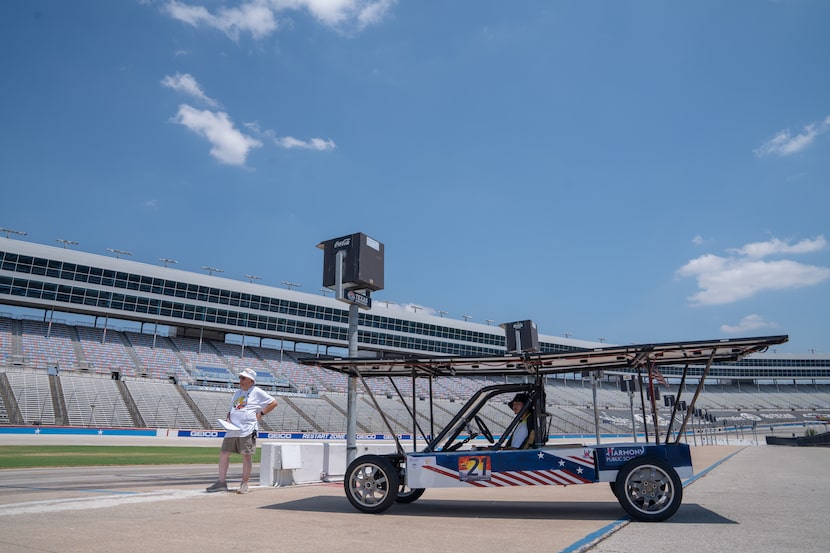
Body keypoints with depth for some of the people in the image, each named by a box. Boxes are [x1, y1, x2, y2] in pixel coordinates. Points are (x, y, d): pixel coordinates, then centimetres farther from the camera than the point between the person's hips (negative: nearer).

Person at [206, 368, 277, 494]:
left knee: (246, 457, -2)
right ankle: (221, 482, 14)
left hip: (247, 430, -7)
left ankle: (244, 484, 7)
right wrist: (228, 418, 7)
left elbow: (273, 403, -4)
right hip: (232, 430, 7)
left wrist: (261, 414, -9)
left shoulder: (257, 392, -2)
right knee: (223, 454, 5)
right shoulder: (238, 393, 19)